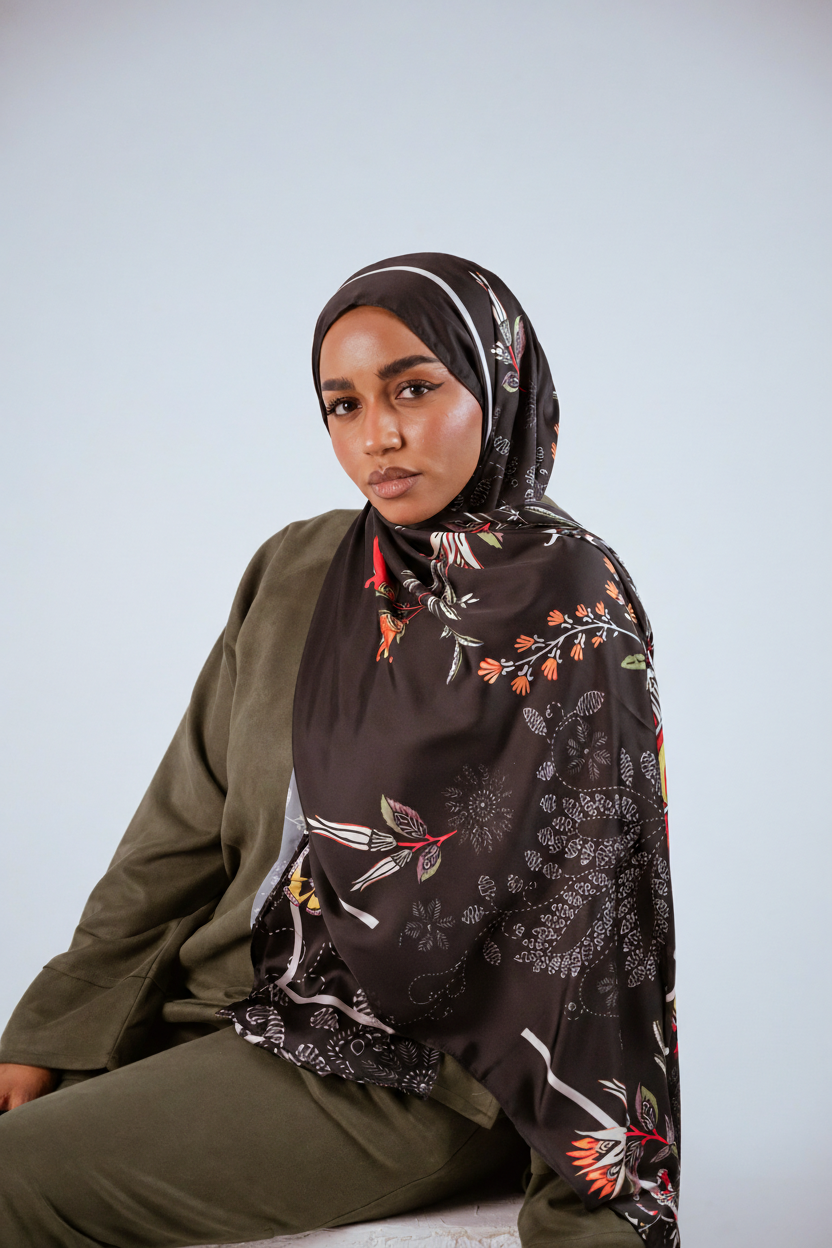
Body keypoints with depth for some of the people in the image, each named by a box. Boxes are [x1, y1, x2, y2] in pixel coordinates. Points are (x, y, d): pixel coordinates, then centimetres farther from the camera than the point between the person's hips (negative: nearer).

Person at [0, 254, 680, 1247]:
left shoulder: (567, 601, -11)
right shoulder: (295, 572, 7)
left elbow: (589, 909, -13)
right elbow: (187, 826, 7)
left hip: (407, 1067, -6)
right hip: (225, 1003, 6)